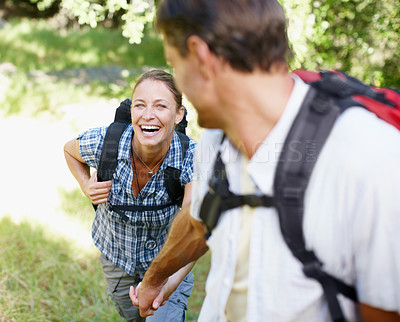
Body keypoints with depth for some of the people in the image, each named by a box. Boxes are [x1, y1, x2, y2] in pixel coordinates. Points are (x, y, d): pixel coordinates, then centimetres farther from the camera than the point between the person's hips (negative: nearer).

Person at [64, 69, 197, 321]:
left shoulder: (190, 157, -29)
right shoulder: (103, 142, -25)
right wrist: (86, 186, -18)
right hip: (117, 259, 2)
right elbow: (70, 149, -1)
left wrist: (169, 283, -51)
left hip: (169, 263, -2)